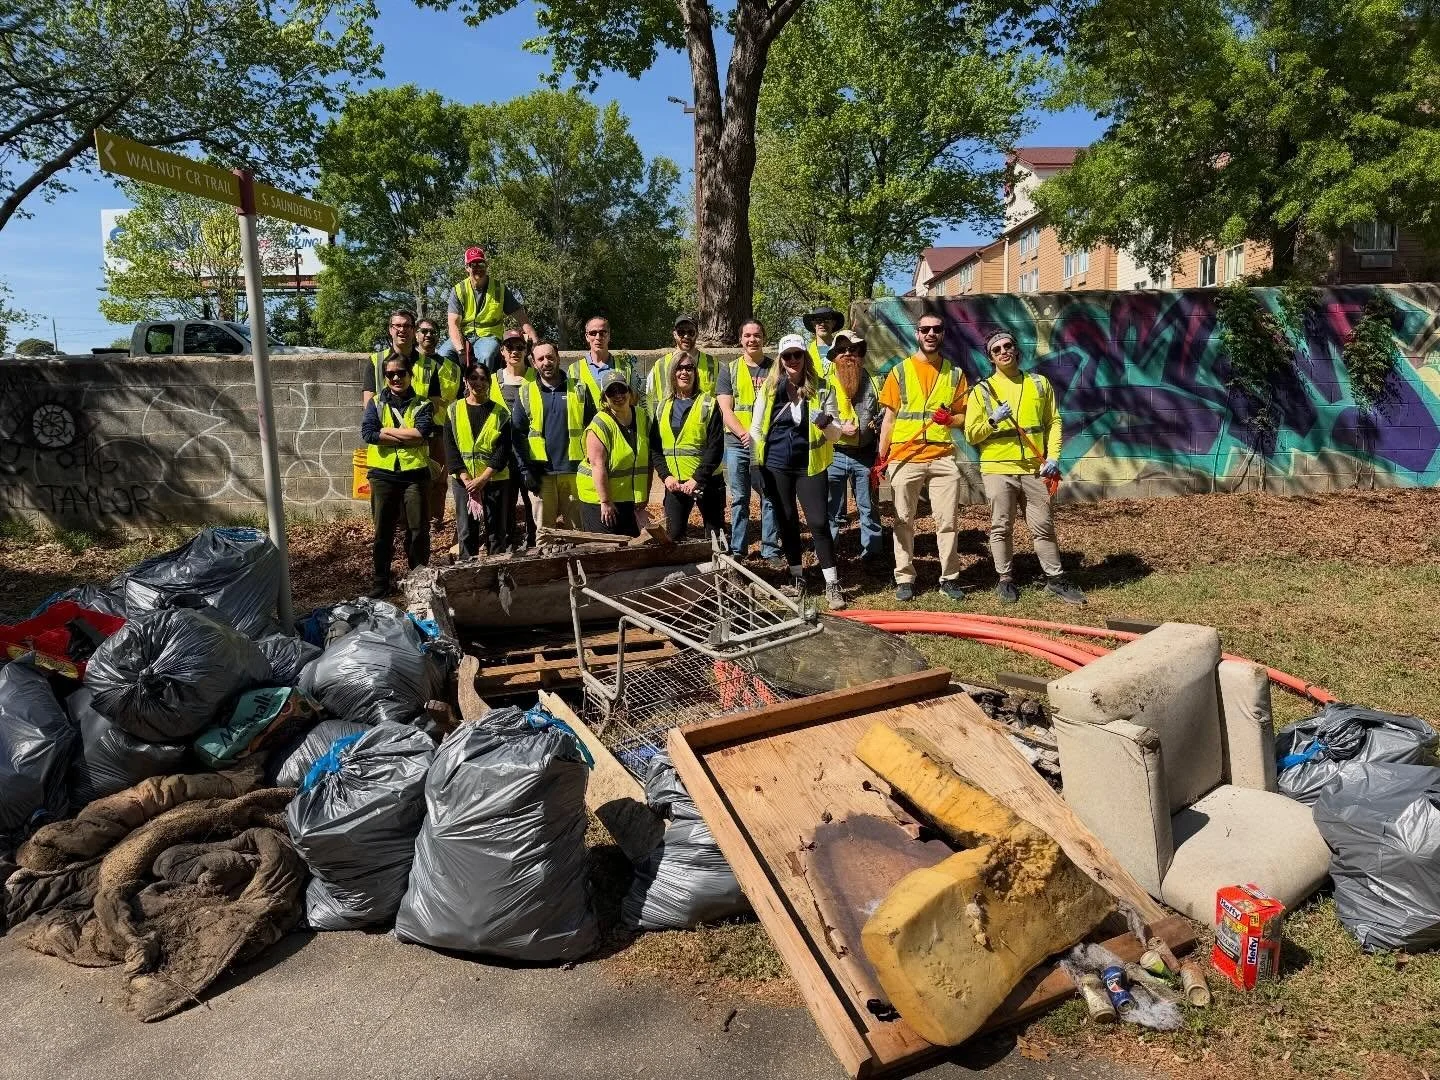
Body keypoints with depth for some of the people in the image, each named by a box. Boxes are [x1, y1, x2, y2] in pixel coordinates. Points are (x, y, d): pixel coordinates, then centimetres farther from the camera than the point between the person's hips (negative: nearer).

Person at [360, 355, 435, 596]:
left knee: (419, 530, 5)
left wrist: (387, 431, -11)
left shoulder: (421, 405, 3)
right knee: (383, 531, 9)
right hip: (383, 475, 1)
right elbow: (368, 433, -11)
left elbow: (422, 432, -16)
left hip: (415, 474, -1)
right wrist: (408, 436, -14)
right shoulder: (375, 403, 5)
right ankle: (381, 580, 20)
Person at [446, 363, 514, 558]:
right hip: (463, 481, 1)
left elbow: (503, 450, -5)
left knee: (497, 531, 4)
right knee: (466, 531, 5)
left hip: (495, 480, -1)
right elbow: (450, 448, -1)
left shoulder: (500, 412, 2)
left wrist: (482, 479, -14)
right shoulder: (455, 411, 5)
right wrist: (466, 479, -12)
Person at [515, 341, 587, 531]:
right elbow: (518, 434, 3)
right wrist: (527, 469, -6)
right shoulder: (526, 394, 7)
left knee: (576, 528, 6)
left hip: (574, 470, 0)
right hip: (540, 473, 0)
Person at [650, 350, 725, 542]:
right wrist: (666, 476, -7)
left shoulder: (708, 404, -3)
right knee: (673, 535, 3)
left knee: (715, 534, 2)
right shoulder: (664, 406, 10)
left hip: (706, 481, -3)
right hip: (674, 483, 3)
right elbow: (655, 447, 7)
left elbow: (716, 446, -10)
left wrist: (697, 479, -17)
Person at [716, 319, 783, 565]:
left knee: (770, 498, 0)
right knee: (739, 499, 6)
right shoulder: (729, 370, 8)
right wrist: (745, 434, -14)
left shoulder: (775, 369, 6)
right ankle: (737, 550, 13)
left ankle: (771, 551, 6)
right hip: (737, 444, 1)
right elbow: (726, 410, 1)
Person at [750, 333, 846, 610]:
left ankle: (832, 584, -1)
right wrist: (759, 463, 0)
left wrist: (826, 424, -24)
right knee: (787, 522, 10)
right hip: (776, 467, 2)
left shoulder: (818, 389, -3)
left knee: (819, 522, -6)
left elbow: (836, 434, -2)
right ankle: (796, 578, 24)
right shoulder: (769, 389, 0)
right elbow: (756, 428, 7)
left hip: (809, 466, -2)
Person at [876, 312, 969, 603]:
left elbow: (964, 416, 13)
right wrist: (881, 458, 1)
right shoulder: (900, 371, 6)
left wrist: (950, 419, -10)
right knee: (904, 521, 3)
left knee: (948, 521, 1)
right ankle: (905, 578, 12)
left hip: (943, 457, 1)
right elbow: (889, 417, 6)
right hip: (904, 457, -1)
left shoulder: (955, 373, 11)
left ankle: (949, 578, 11)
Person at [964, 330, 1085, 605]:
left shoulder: (1039, 384, 10)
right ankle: (1005, 581, 15)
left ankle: (1056, 580, 16)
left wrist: (1053, 457, -3)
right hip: (998, 469, -1)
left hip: (1034, 469, 2)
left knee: (1044, 526, 6)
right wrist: (993, 420, -17)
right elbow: (971, 435, 1)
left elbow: (1053, 422, 9)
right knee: (1001, 527, 4)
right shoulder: (982, 390, 4)